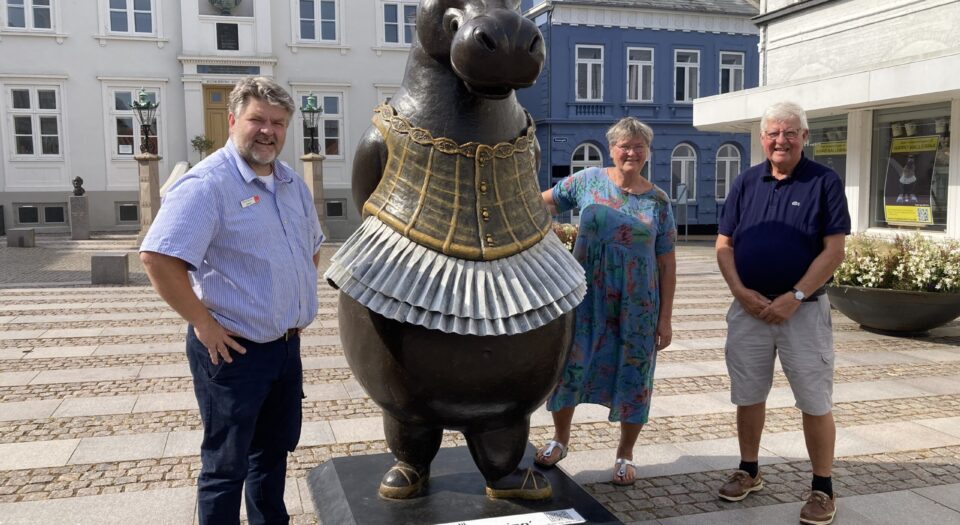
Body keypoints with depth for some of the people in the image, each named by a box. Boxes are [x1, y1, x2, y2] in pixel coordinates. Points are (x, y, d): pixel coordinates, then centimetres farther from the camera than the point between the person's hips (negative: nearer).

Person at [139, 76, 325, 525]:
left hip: (286, 346, 8)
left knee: (274, 450, 22)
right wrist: (204, 323, -21)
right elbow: (157, 257, -26)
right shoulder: (208, 183, -17)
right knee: (226, 466, 5)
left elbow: (311, 246, 25)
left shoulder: (293, 184, 9)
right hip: (233, 350, -8)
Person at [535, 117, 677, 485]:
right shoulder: (589, 181, 0)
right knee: (569, 363, 5)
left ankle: (625, 455, 27)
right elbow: (546, 202, 12)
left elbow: (666, 263, 2)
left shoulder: (658, 201, 1)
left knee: (634, 375, 7)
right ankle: (560, 439, 30)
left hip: (638, 304, 0)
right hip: (587, 296, 0)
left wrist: (665, 318, -1)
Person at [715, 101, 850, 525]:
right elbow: (724, 245, 7)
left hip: (803, 310, -3)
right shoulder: (745, 182, 7)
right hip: (749, 308, 3)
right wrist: (741, 291, -8)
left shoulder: (824, 182, -3)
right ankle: (749, 471, 28)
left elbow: (834, 251, -7)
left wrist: (794, 297, -15)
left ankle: (823, 489, 15)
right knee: (748, 395, 11)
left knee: (815, 401, 2)